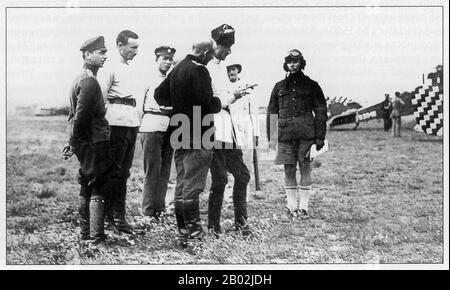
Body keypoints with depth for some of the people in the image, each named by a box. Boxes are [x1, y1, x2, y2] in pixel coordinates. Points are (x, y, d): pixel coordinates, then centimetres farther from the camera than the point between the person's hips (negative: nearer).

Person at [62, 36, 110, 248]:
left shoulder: (80, 79, 16)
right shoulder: (89, 81, -17)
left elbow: (74, 114, 19)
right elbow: (81, 116, -21)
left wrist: (73, 142, 19)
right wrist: (74, 143, -13)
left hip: (85, 144, 10)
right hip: (95, 143, -10)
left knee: (86, 188, 16)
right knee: (98, 191, -8)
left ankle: (85, 233, 24)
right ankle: (96, 239, -9)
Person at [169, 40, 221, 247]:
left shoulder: (176, 69, 14)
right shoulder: (199, 70, -13)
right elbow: (207, 104, -20)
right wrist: (222, 101, -2)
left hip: (179, 135, 8)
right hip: (197, 137, -8)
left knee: (181, 184, 11)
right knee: (192, 185, -7)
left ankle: (182, 231, 16)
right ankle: (193, 230, -6)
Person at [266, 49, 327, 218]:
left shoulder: (311, 86, 8)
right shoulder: (279, 87, 14)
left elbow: (320, 112, 5)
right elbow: (271, 113, 15)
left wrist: (320, 137, -3)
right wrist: (271, 137, 7)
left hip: (306, 134, -2)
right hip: (285, 135, 2)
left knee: (305, 171, -1)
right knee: (289, 171, 3)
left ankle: (303, 207, 3)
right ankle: (292, 206, 11)